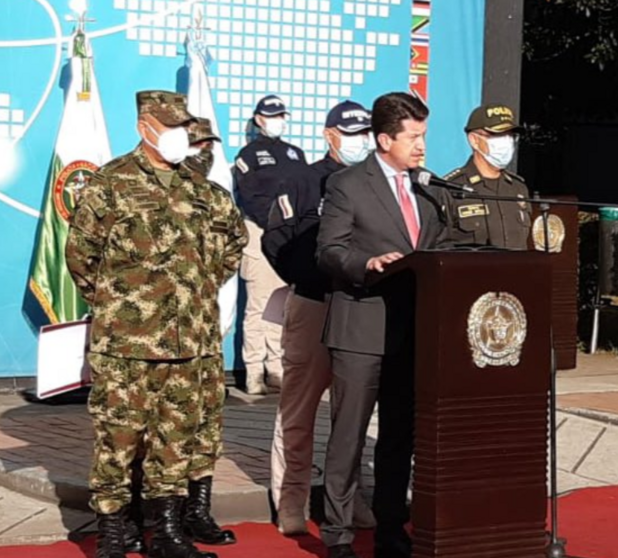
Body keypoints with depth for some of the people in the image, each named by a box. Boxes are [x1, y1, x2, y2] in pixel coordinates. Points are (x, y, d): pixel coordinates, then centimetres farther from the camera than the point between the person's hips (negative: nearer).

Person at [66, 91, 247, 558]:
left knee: (178, 436, 9)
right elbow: (80, 252, 0)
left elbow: (230, 243, 24)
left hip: (191, 340, 5)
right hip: (126, 341, -5)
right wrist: (110, 302, 5)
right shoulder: (110, 183, -3)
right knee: (118, 436, -2)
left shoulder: (198, 188, 13)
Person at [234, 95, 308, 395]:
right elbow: (250, 199, -6)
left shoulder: (295, 154, 20)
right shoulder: (250, 154, 3)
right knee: (259, 305, -8)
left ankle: (277, 369, 10)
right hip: (261, 235, -6)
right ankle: (254, 373, -7)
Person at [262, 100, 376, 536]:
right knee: (299, 408, 0)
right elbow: (276, 240, -1)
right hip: (313, 306, -3)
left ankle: (349, 495, 18)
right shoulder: (305, 184, -1)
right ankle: (292, 500, 6)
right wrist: (305, 281, -5)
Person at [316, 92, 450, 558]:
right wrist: (368, 264, -25)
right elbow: (329, 251, -8)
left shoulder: (430, 192, 14)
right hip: (362, 329, -6)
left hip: (414, 331, 6)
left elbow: (440, 252, 18)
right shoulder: (347, 186, -3)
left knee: (401, 436, 11)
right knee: (349, 436, -1)